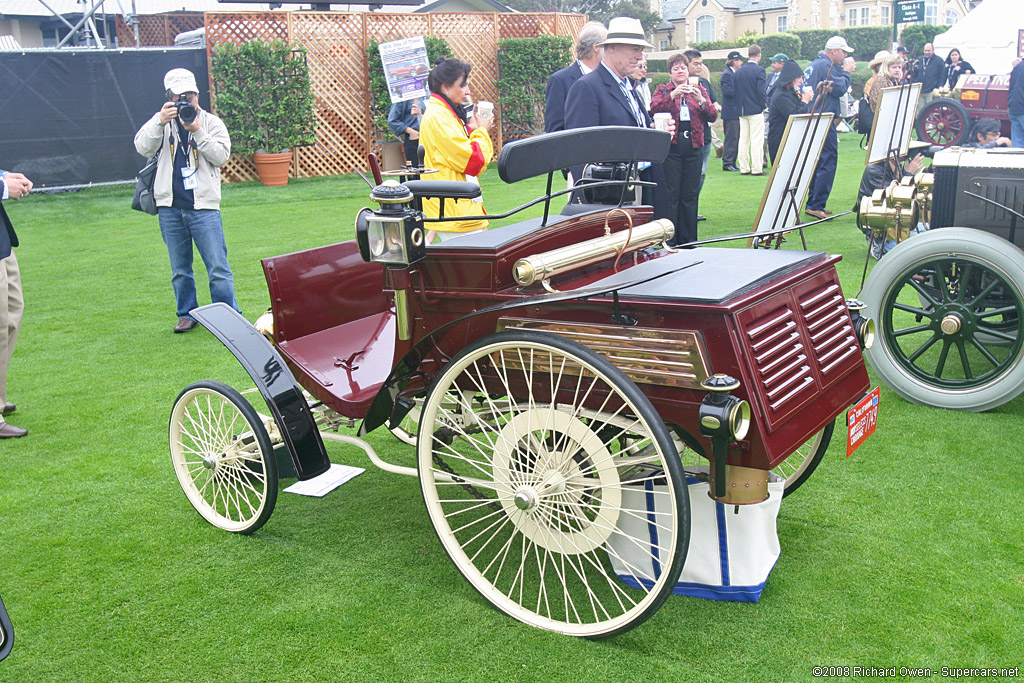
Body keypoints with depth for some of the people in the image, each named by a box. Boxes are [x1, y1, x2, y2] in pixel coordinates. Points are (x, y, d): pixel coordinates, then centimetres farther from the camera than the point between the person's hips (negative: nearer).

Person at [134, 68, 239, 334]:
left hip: (204, 206, -2)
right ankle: (187, 314, 24)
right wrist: (160, 122, -18)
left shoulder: (211, 122, 7)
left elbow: (221, 156, -6)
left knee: (218, 267, -5)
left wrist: (197, 131, -15)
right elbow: (143, 148, -5)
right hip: (170, 208, 2)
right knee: (180, 269, 11)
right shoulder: (162, 121, 10)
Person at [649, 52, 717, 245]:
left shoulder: (699, 90, 15)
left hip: (694, 146, 3)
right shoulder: (662, 90, 8)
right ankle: (669, 239, 1)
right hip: (670, 145, -3)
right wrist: (673, 95, -25)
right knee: (670, 194, -5)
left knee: (690, 194, 5)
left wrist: (701, 100, -14)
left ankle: (688, 240, 12)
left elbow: (713, 116, 4)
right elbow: (654, 109, -12)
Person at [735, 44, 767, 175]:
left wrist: (740, 105, 15)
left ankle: (744, 168, 11)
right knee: (757, 140, -3)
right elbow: (761, 91, -15)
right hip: (756, 110, -6)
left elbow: (736, 90, 8)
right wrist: (765, 104, -2)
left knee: (743, 140, 9)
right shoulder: (759, 70, -11)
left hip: (742, 110, 6)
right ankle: (757, 168, -4)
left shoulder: (739, 71, 6)